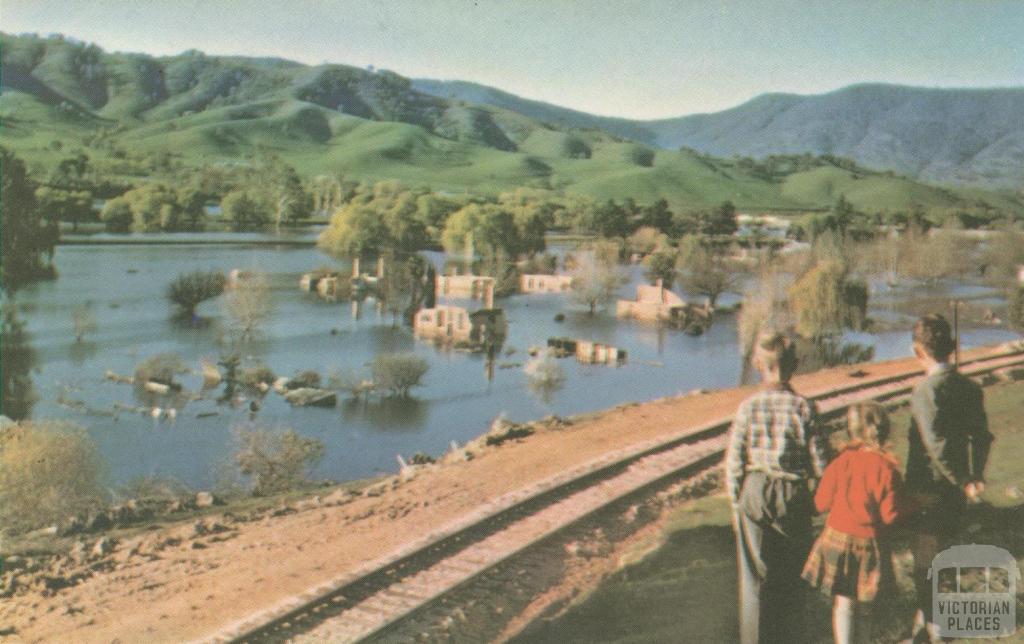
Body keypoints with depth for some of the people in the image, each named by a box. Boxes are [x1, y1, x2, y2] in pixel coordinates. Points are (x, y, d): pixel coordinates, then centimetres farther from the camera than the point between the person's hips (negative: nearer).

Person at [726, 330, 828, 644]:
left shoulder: (748, 407, -9)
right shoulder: (804, 407, -10)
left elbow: (734, 462, -6)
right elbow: (820, 464, -8)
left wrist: (736, 503, 6)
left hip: (753, 492, 0)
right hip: (793, 496, 0)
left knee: (755, 574, 11)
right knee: (792, 573, 17)